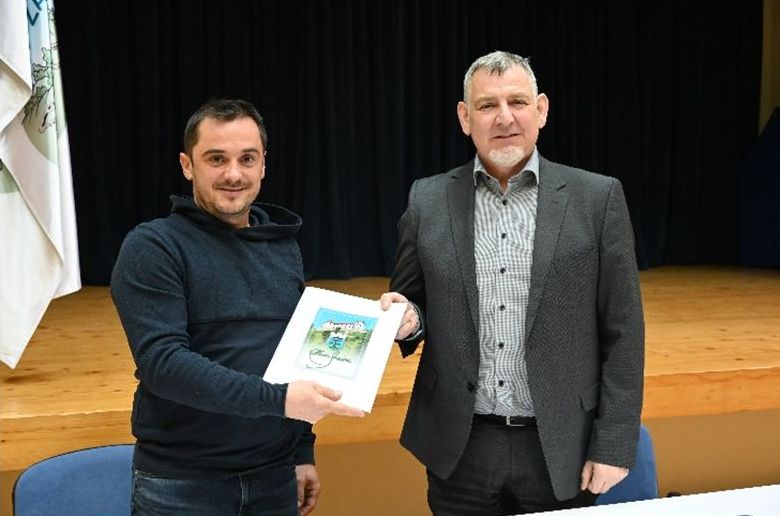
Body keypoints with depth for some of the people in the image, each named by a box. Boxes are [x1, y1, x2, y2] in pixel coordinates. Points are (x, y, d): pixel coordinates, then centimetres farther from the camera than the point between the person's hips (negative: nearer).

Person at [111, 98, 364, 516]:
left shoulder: (284, 248, 9)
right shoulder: (152, 247, -9)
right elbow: (161, 361, -20)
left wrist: (303, 453, 13)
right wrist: (278, 399, -26)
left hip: (275, 480, 5)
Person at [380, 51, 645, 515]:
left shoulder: (597, 198, -3)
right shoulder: (428, 200, 2)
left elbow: (622, 333, -2)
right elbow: (411, 304, 11)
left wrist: (614, 446, -6)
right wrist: (405, 318, -12)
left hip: (561, 451, -1)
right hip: (460, 450, 2)